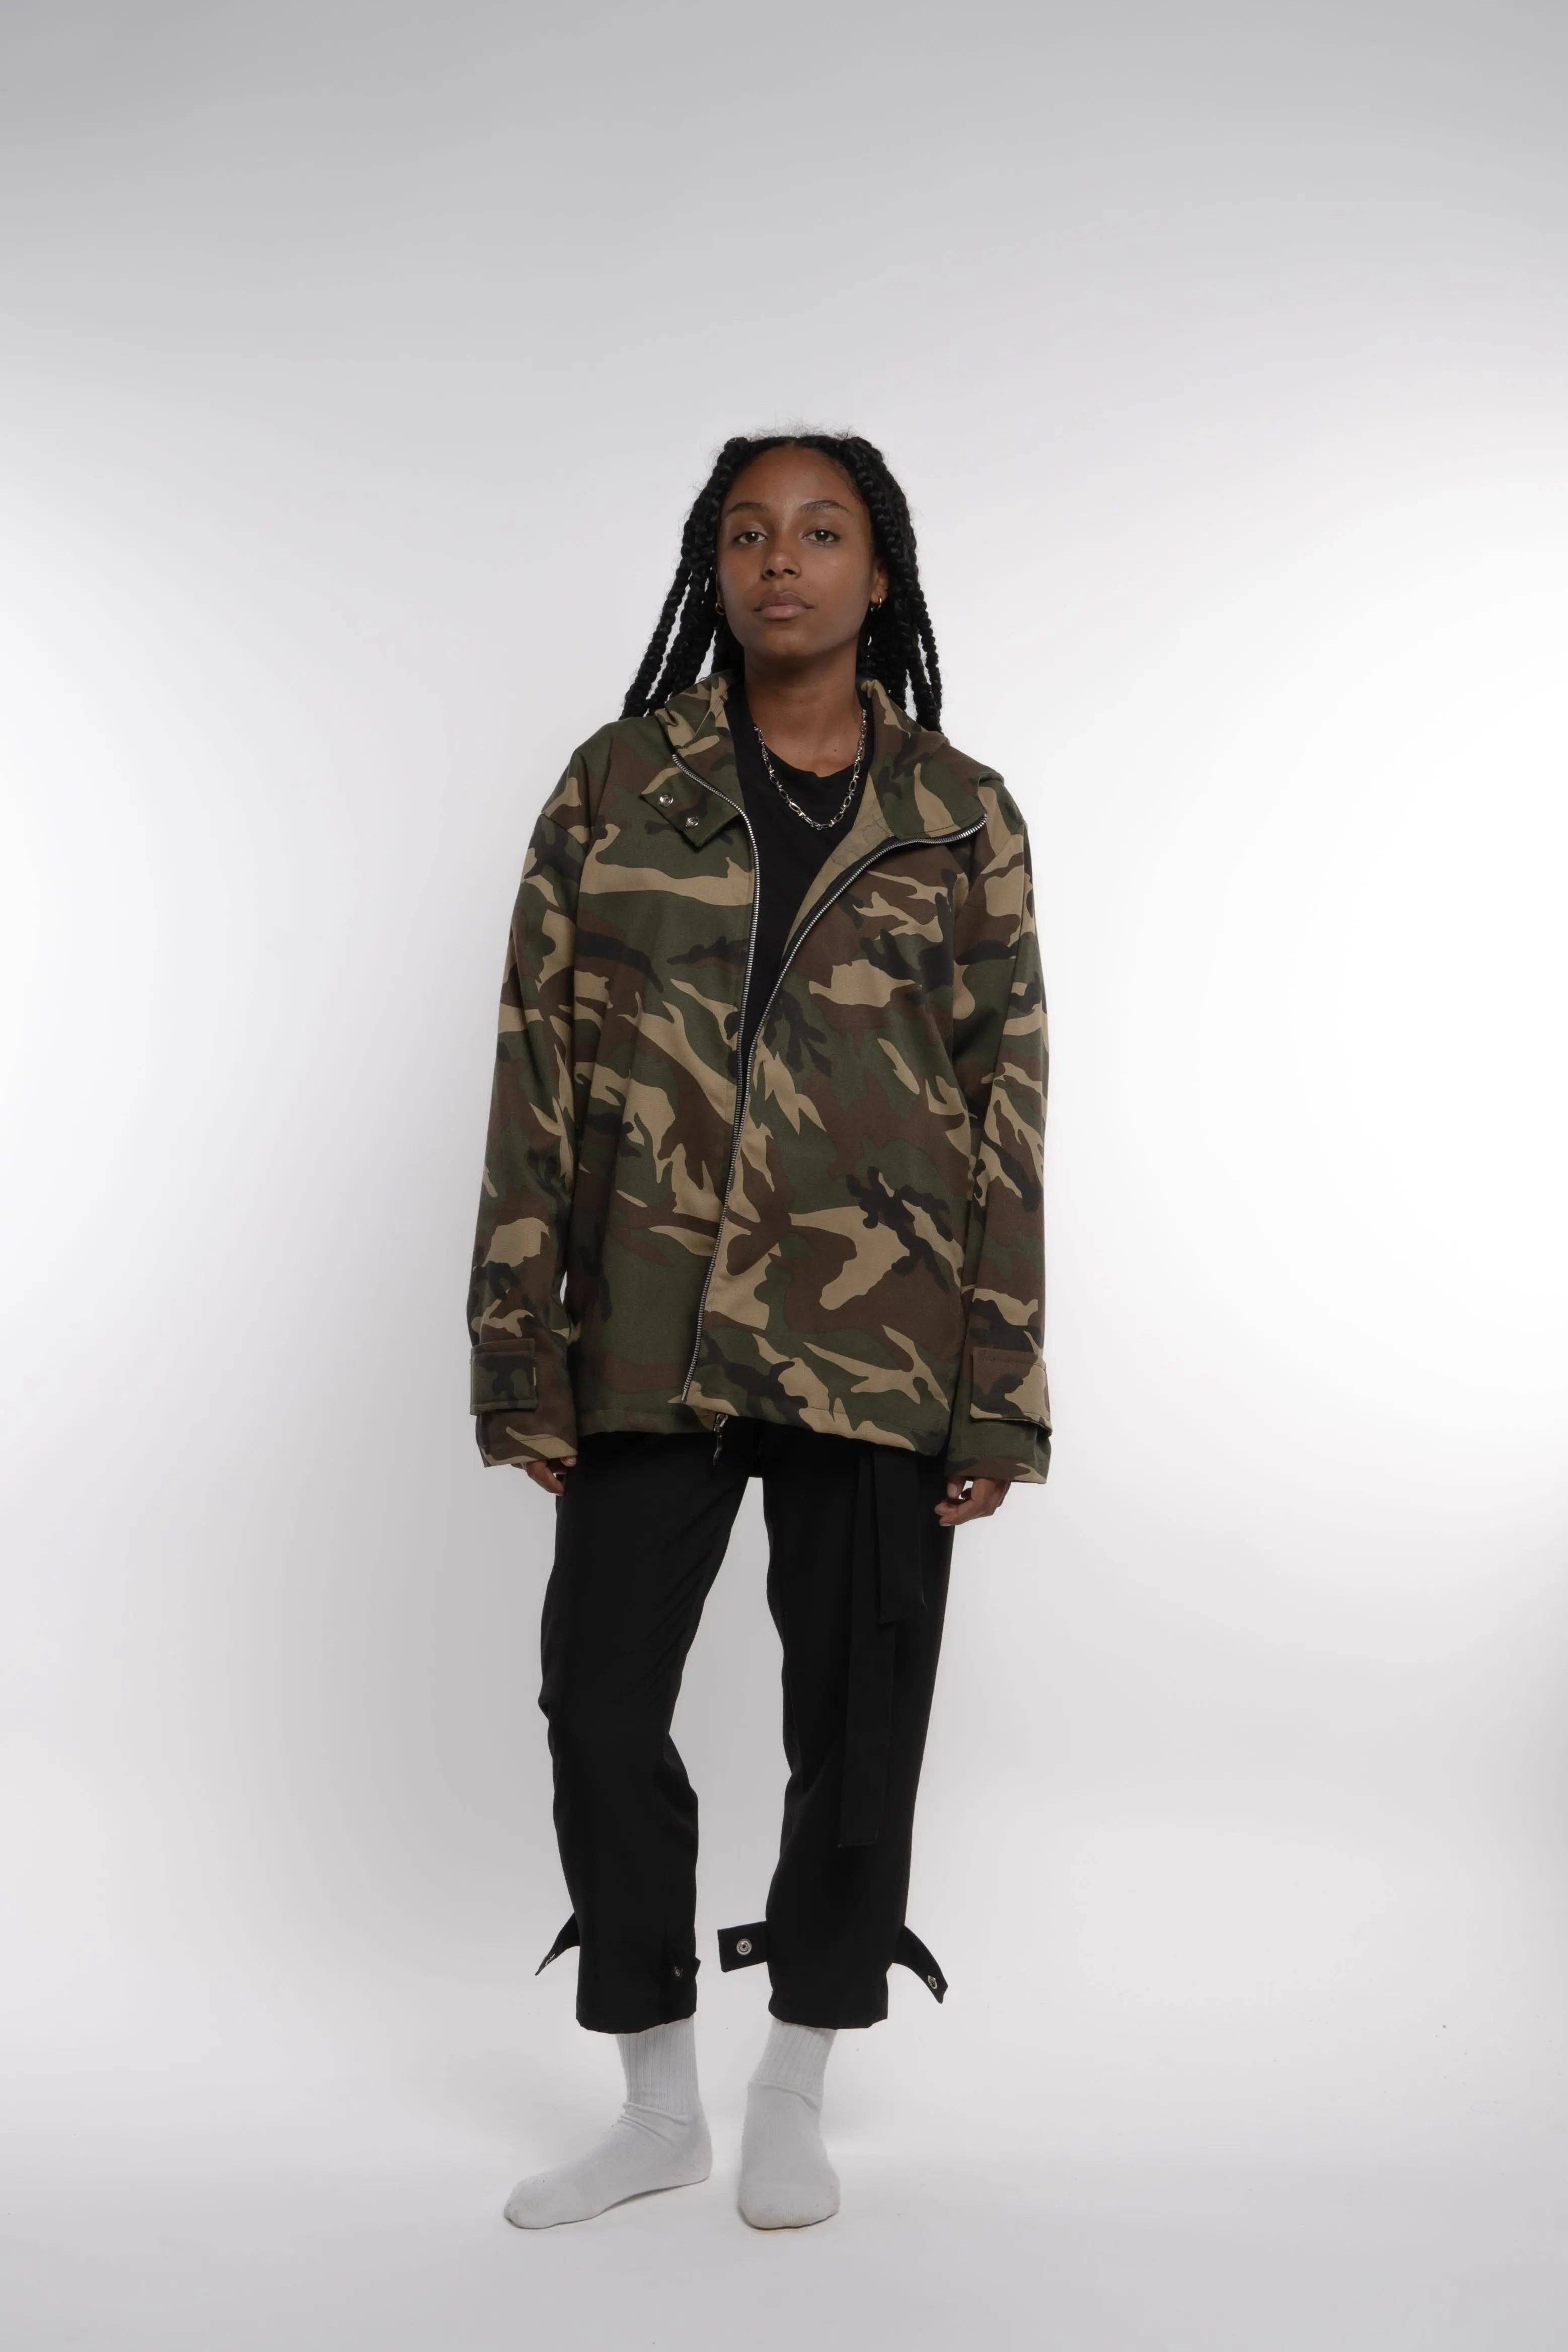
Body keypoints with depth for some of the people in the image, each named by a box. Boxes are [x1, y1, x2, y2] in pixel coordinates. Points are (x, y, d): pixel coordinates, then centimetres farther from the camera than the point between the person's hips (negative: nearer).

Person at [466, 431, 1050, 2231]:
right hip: (649, 1336, 1)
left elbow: (1008, 1108, 2)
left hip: (880, 1341, -1)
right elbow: (537, 1068, 3)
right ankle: (659, 2105, 24)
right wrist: (520, 1353, -1)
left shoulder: (962, 818, 3)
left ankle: (793, 2104, 27)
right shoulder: (616, 785, 4)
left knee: (856, 1715, 6)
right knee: (599, 1696, 4)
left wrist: (1001, 1393, -3)